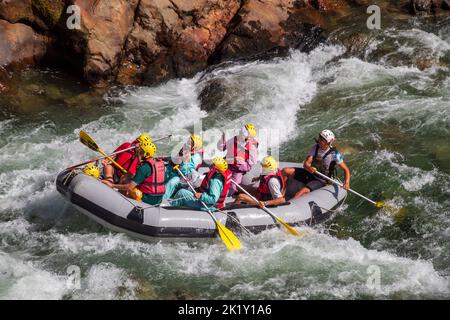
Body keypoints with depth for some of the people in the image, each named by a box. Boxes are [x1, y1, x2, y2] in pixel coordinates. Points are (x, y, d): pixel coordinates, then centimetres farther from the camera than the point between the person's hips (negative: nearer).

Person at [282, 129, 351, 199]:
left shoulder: (334, 154, -17)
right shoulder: (315, 148, -5)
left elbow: (346, 169, -12)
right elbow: (306, 163, -12)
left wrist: (347, 183, -30)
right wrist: (309, 168, -38)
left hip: (321, 180, -5)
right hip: (310, 174, 6)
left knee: (303, 191, -33)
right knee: (285, 171, -8)